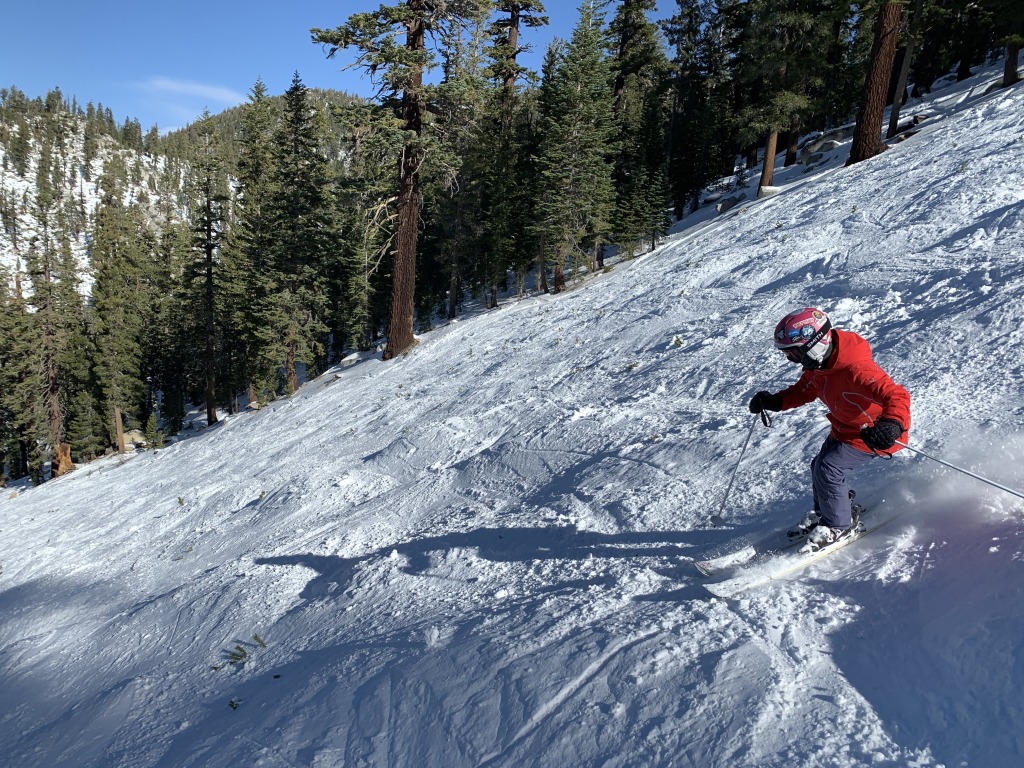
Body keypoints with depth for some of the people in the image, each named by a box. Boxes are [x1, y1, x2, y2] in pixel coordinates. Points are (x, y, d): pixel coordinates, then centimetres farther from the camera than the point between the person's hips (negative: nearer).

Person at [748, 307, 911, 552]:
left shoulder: (855, 369, -37)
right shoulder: (817, 365, -8)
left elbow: (897, 396, -40)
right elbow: (804, 391, 8)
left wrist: (892, 424, -59)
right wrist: (774, 401, -8)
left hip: (873, 433, -9)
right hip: (844, 428, 9)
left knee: (828, 470, -16)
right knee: (819, 467, 10)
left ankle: (839, 525, 6)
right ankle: (824, 513, 37)